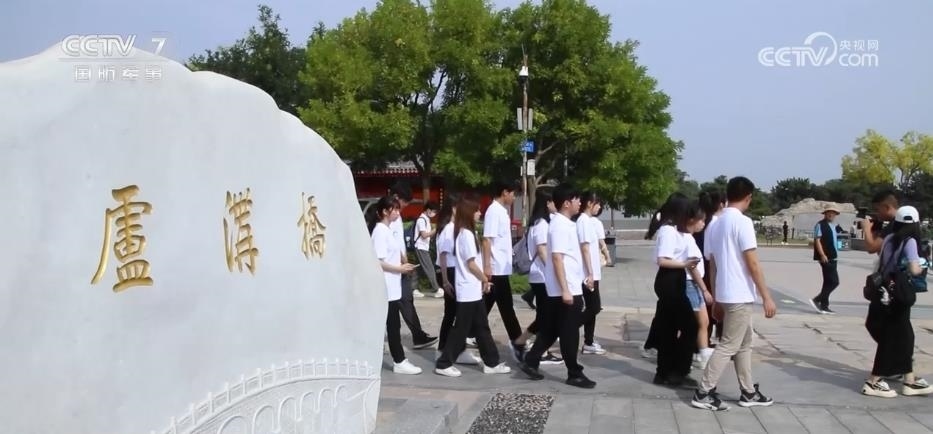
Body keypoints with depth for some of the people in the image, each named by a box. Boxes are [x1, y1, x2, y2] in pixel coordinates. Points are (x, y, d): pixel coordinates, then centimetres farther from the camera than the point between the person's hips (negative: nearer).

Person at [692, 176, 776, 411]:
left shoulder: (715, 224, 10)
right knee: (728, 346, -2)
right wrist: (767, 296, -13)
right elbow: (752, 264, -17)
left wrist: (715, 298, 18)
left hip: (725, 293, 8)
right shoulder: (742, 222, -15)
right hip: (740, 294, -8)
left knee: (744, 343, 17)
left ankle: (749, 392, 24)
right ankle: (703, 393, 0)